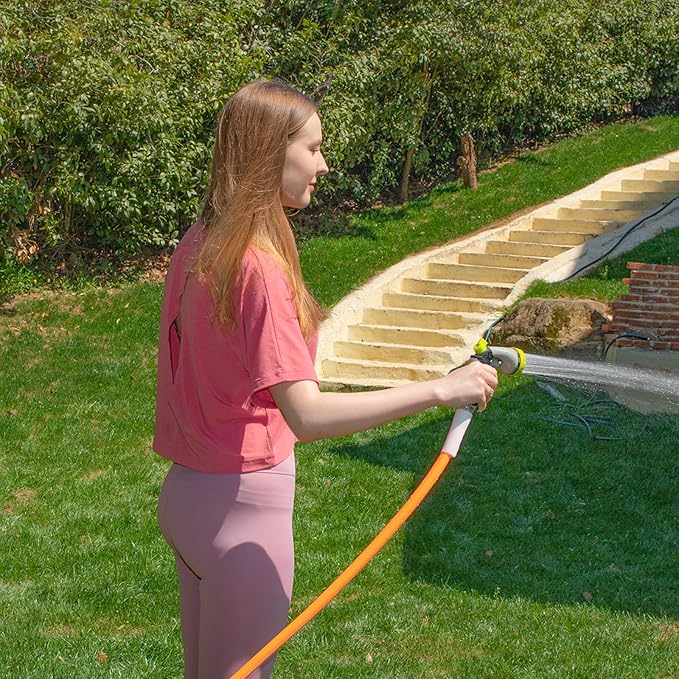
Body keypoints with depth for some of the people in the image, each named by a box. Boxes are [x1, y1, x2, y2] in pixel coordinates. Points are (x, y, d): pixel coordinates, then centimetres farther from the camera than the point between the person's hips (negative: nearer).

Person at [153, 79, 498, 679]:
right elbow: (305, 414, -32)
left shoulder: (199, 245, 2)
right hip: (244, 503, -8)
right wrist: (439, 390, -31)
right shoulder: (259, 269, -24)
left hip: (185, 492, 8)